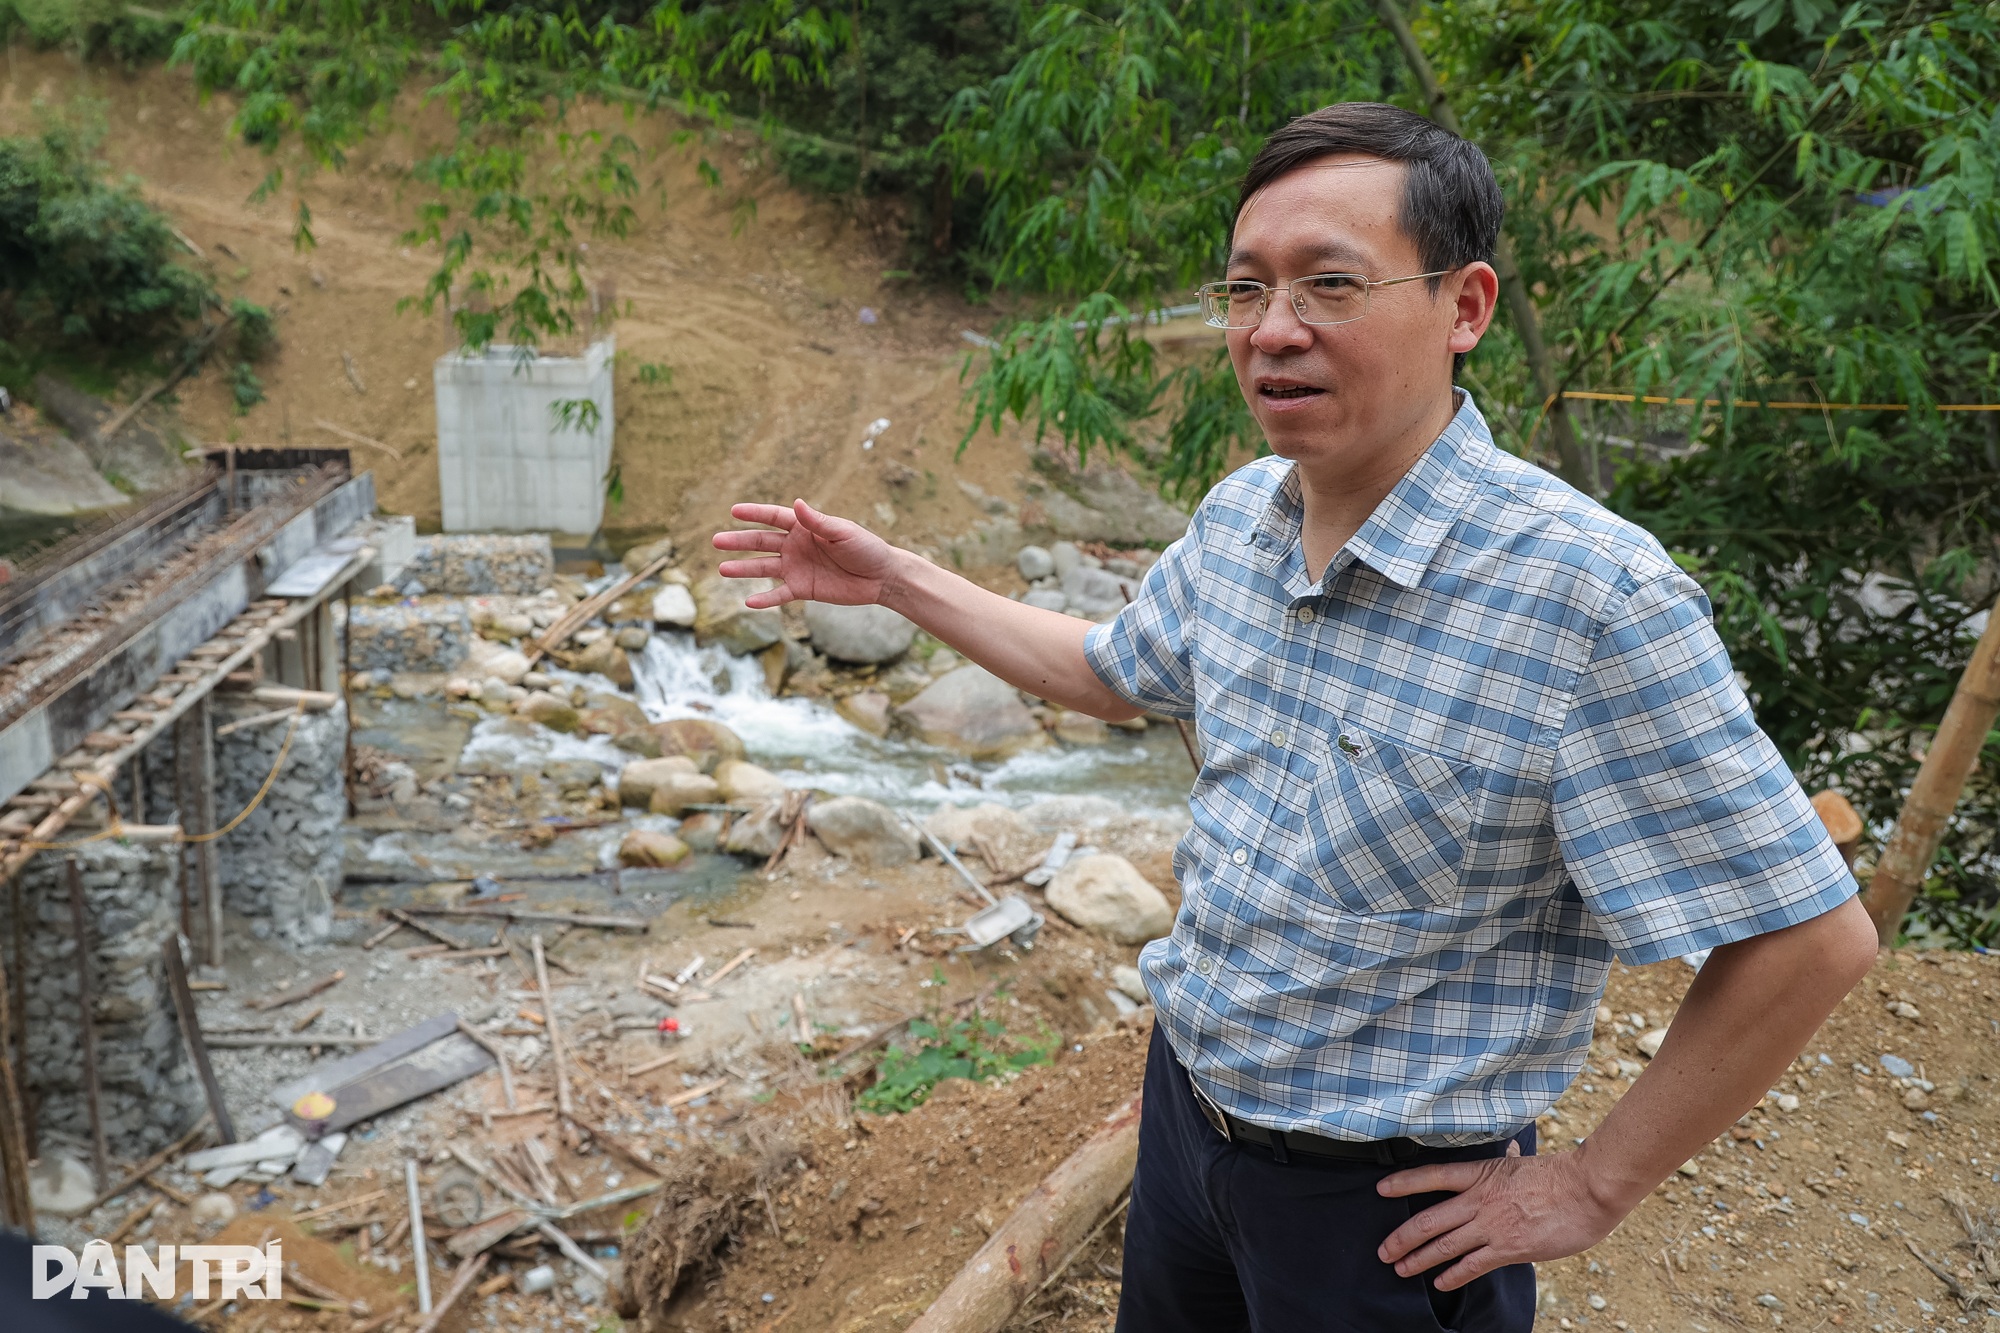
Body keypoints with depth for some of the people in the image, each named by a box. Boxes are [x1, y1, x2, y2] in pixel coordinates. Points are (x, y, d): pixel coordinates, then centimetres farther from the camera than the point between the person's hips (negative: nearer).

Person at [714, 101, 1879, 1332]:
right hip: (1186, 1099, 7)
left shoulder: (1593, 596, -27)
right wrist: (894, 577, 13)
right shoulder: (1238, 517, -4)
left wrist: (1597, 1189, -14)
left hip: (1389, 1209, -6)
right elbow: (1113, 672, 16)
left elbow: (1811, 937, -22)